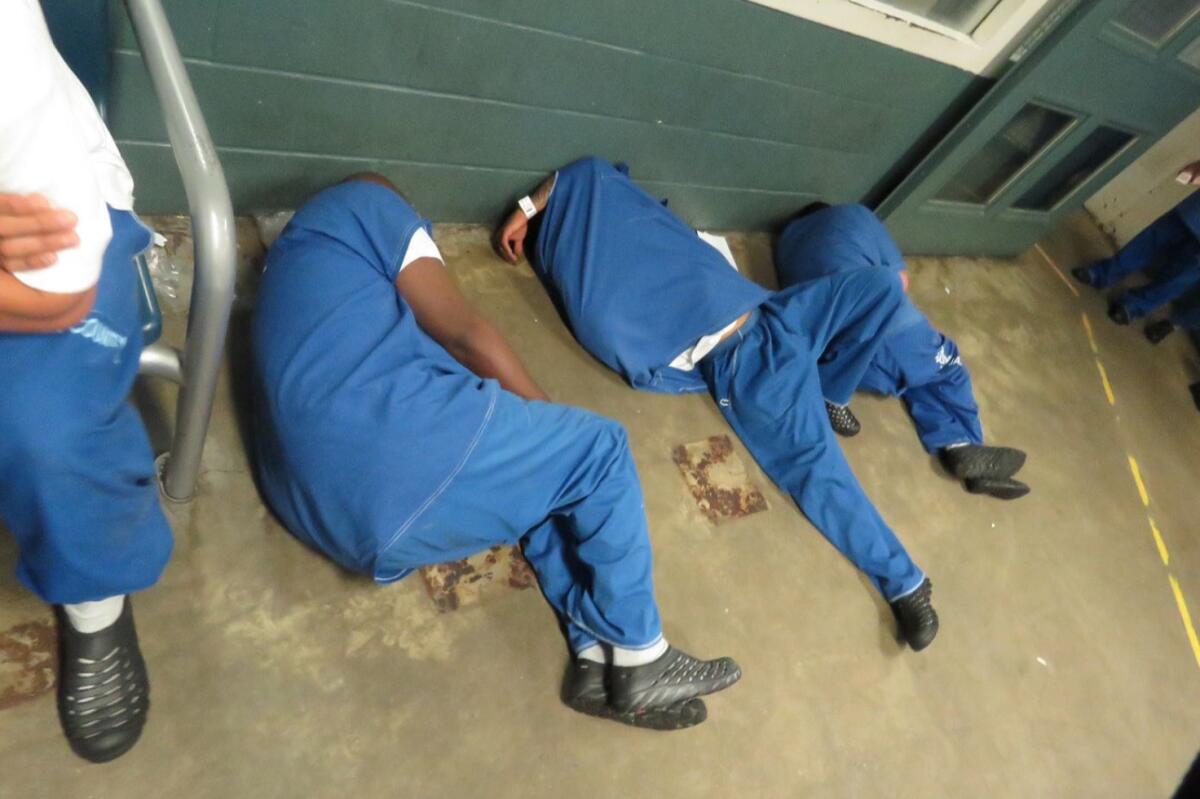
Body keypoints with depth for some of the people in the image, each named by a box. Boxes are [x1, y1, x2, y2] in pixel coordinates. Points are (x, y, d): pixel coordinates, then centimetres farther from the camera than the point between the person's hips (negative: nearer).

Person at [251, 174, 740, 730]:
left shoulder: (293, 257, 35)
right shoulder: (364, 201, 11)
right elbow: (464, 331, -1)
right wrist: (548, 415, 10)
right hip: (389, 435, -9)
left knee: (543, 470, 19)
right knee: (598, 450, 5)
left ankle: (595, 657, 11)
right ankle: (638, 660, 12)